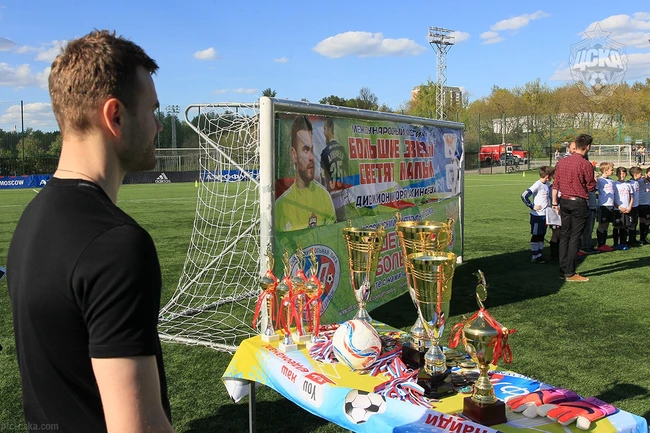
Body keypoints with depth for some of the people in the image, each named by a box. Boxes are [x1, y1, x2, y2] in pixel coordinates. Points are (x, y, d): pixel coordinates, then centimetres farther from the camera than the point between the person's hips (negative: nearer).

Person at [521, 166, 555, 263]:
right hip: (537, 216, -8)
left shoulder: (547, 185, 7)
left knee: (541, 235, 13)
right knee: (535, 236, 2)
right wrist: (532, 206, -17)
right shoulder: (537, 185, -17)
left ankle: (539, 255, 22)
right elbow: (524, 196, -24)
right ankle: (535, 256, 10)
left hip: (545, 215, 8)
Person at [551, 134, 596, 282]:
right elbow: (591, 187, -8)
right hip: (579, 203, -6)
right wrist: (594, 180, 13)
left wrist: (554, 202, 15)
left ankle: (562, 270, 16)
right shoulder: (586, 164, -14)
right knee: (575, 237, -1)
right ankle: (570, 273, 2)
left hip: (564, 202, 6)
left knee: (564, 235, 12)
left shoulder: (562, 162, 4)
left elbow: (555, 184, 8)